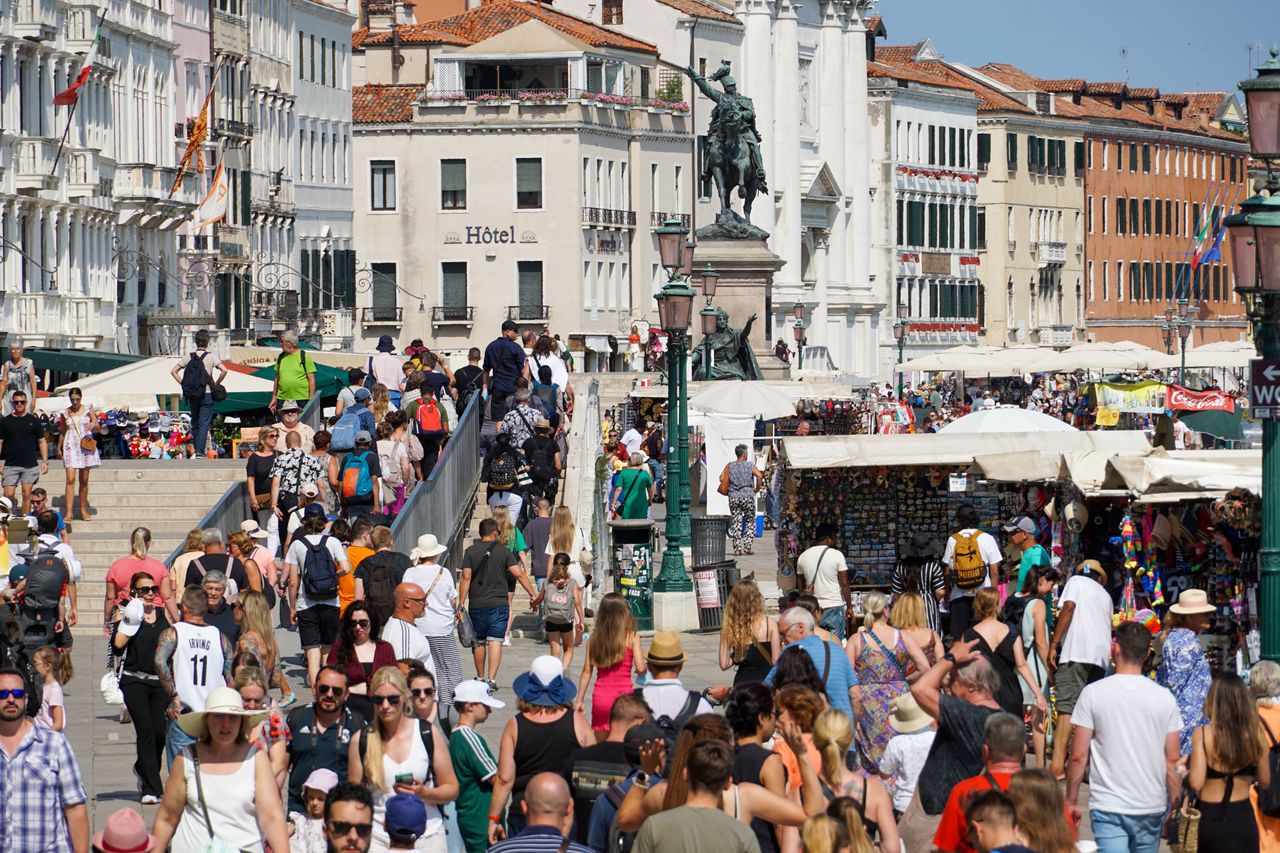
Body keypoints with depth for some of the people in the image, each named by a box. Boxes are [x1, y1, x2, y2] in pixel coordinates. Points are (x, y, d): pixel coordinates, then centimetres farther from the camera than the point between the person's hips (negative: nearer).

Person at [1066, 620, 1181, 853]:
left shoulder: (1093, 693, -5)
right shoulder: (1165, 698, 1)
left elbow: (1079, 755, -5)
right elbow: (1172, 760, 4)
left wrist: (1071, 801, 7)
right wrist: (1176, 806, 15)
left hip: (1108, 807, -3)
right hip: (1152, 807, 3)